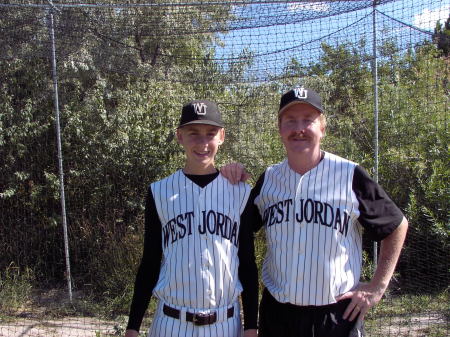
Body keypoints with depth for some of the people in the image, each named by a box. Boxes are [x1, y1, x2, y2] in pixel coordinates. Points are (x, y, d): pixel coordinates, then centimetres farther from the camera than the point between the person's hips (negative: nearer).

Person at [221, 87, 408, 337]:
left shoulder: (350, 176, -8)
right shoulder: (268, 178, 2)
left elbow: (397, 226, 2)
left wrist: (377, 288, -1)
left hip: (337, 314, -3)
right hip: (276, 312, 3)